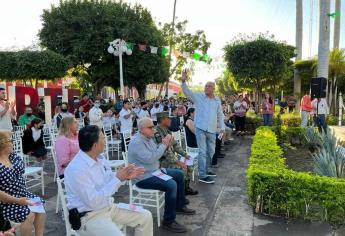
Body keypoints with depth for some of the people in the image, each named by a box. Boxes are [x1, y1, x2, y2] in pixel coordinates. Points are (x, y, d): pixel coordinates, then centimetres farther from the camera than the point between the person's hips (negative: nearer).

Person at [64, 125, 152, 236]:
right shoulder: (77, 169, -26)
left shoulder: (100, 157, 0)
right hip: (89, 216, -8)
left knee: (145, 216, 5)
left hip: (109, 207, 8)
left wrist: (125, 176, -5)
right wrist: (117, 179, -24)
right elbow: (93, 201, -28)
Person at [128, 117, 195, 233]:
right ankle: (169, 221, -15)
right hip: (144, 177, -10)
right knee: (171, 185, -28)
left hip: (155, 171, 11)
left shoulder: (148, 138, 7)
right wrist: (163, 144, -24)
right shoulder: (136, 142, -23)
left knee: (179, 174, 12)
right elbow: (150, 159, -31)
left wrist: (165, 144, -6)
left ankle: (179, 206, 26)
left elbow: (157, 153, 13)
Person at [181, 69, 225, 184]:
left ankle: (205, 170, 33)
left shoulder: (217, 100, 11)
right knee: (202, 152, -5)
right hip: (200, 128, -5)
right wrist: (184, 81, -31)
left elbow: (220, 115, 18)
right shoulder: (198, 96, -1)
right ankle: (202, 175, 1)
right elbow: (187, 92, -15)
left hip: (212, 130, 5)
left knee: (211, 151, 16)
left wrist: (222, 126, 14)